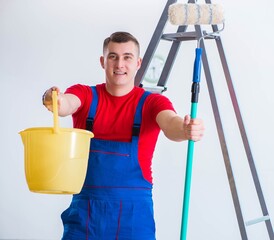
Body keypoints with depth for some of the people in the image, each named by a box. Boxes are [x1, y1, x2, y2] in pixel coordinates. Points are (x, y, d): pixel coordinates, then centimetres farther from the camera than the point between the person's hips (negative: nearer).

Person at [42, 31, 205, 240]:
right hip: (85, 209, 1)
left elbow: (170, 123, -21)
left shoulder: (151, 103, 0)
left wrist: (186, 130, -45)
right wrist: (54, 101, -45)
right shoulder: (85, 95, 3)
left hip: (134, 210, 0)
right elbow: (66, 104, -20)